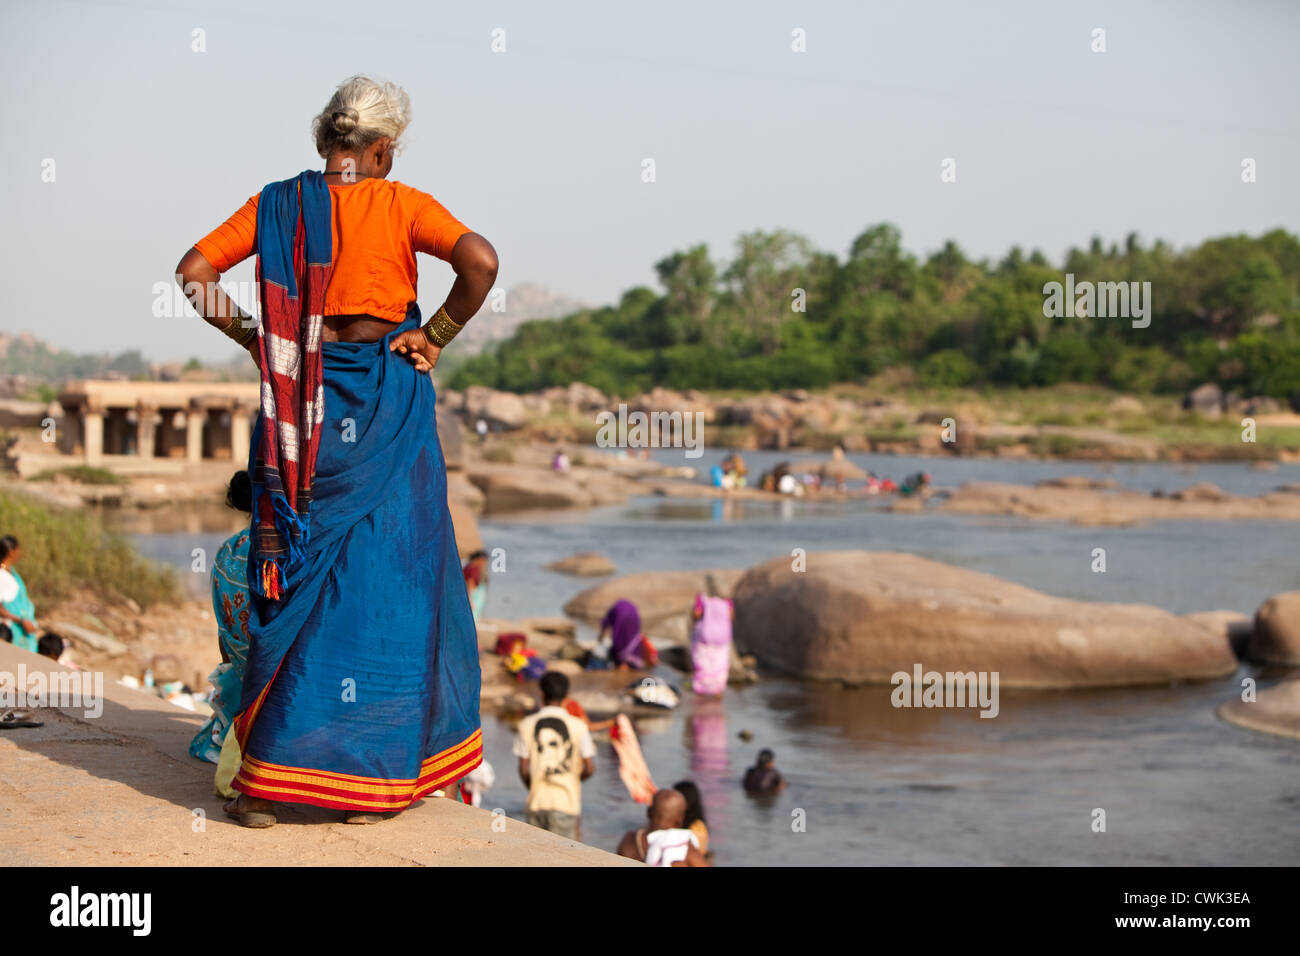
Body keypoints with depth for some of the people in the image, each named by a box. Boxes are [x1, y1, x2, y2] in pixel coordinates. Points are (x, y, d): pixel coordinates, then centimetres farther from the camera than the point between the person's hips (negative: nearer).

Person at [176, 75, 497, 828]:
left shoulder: (278, 204, 5)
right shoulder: (402, 205, -3)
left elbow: (194, 271, 0)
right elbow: (482, 262, -17)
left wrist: (252, 337, 7)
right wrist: (436, 336, -6)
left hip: (300, 404, 3)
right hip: (385, 400, -3)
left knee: (297, 575, 8)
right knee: (383, 575, 5)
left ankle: (267, 782, 5)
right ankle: (370, 778, 8)